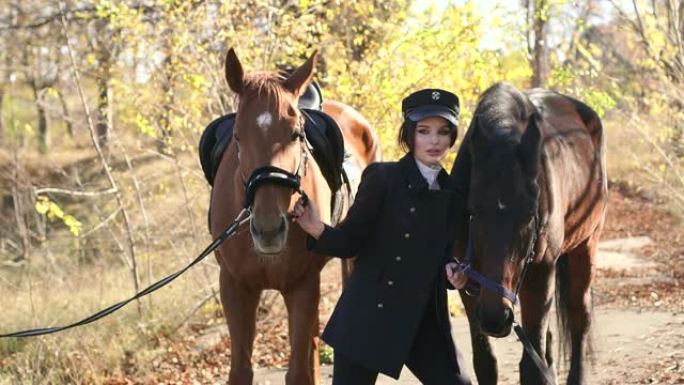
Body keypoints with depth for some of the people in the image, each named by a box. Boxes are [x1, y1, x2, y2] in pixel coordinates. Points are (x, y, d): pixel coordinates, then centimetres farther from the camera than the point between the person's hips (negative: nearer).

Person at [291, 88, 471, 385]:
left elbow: (448, 254, 14)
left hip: (425, 320, 5)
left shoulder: (452, 192, 8)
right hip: (369, 315, -5)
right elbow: (349, 243, -7)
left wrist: (455, 273, -8)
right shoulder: (382, 178, -7)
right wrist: (318, 230, -26)